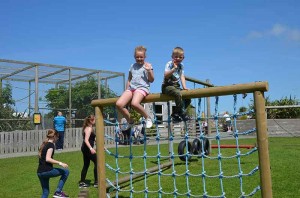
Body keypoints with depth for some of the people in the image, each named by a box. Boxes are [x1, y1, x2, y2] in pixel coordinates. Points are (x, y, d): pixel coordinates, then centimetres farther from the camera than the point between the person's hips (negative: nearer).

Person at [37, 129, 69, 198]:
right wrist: (60, 163, -21)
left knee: (45, 192, 17)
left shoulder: (44, 144, 18)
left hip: (39, 172, 9)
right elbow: (48, 159, -20)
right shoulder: (51, 144, -8)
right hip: (46, 171, -9)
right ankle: (58, 192, 1)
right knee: (66, 171, 5)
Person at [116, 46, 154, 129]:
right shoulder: (132, 66, 21)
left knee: (134, 103, -37)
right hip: (131, 88, 5)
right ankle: (130, 121, 1)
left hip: (142, 88, -5)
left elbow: (151, 80, 4)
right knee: (118, 104, -19)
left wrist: (149, 70, -10)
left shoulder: (147, 65, 9)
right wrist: (127, 90, 16)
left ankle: (147, 118, -11)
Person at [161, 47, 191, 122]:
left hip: (176, 86, 7)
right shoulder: (169, 64, -8)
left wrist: (184, 87, -8)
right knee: (178, 93, -36)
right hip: (167, 86, -7)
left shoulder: (181, 65, 11)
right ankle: (182, 113, -25)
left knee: (188, 98, -6)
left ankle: (175, 113, 3)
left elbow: (182, 77, 5)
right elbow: (166, 75, -21)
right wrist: (174, 68, -29)